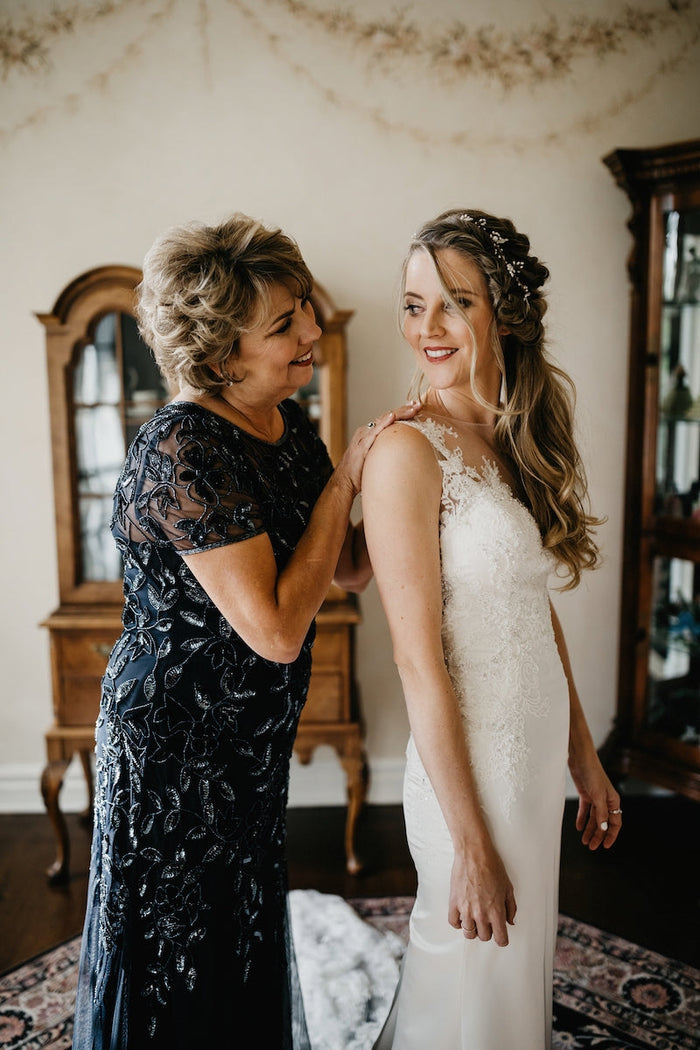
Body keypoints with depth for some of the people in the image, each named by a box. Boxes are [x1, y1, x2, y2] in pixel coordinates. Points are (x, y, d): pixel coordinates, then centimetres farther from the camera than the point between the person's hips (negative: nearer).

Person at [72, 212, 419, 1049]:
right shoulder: (181, 451, -26)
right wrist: (343, 480, -22)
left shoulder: (290, 427, 0)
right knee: (177, 956, 14)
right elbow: (277, 629, -29)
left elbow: (351, 569, 3)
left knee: (243, 938, 26)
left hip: (250, 741, 8)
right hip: (172, 746, -8)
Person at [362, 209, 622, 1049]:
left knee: (523, 968, 25)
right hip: (469, 768, -7)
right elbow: (418, 661, -20)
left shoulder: (515, 440, 5)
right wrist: (470, 843, -16)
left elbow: (538, 610, 9)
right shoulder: (408, 452, -19)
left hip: (537, 753, 7)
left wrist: (584, 758, 11)